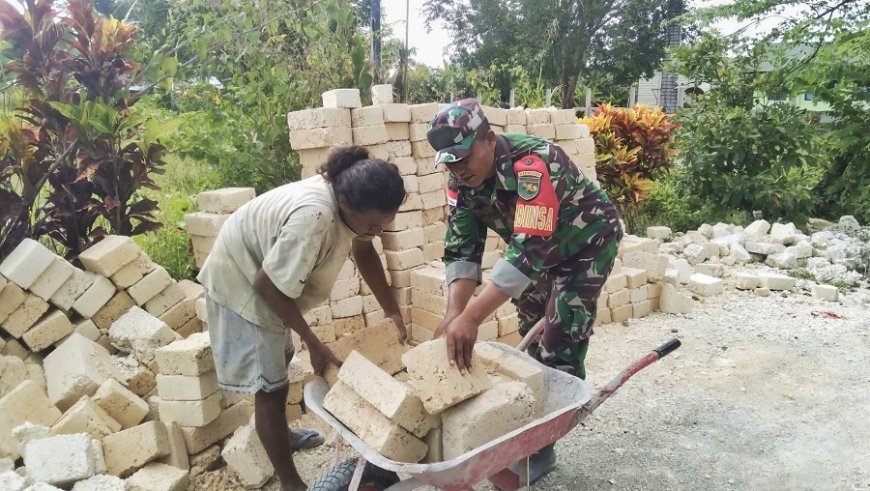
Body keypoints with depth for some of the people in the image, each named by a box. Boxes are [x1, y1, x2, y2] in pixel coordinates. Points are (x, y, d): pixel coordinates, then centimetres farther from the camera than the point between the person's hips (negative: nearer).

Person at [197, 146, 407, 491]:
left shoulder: (349, 199, -15)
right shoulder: (312, 218, -40)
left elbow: (363, 250, 3)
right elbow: (269, 286, -31)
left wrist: (391, 310, -1)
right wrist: (314, 344, -23)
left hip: (269, 282, 9)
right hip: (242, 282, -9)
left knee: (279, 362, 26)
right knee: (270, 386, -5)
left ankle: (280, 434, 49)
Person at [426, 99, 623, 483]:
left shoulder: (532, 165, -39)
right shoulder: (461, 181, -16)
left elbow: (530, 250, -45)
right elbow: (461, 249, -16)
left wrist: (471, 318, -51)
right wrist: (453, 314, -31)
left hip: (588, 242, -7)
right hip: (541, 248, 7)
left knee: (559, 339, -10)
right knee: (531, 332, 12)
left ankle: (542, 446, 3)